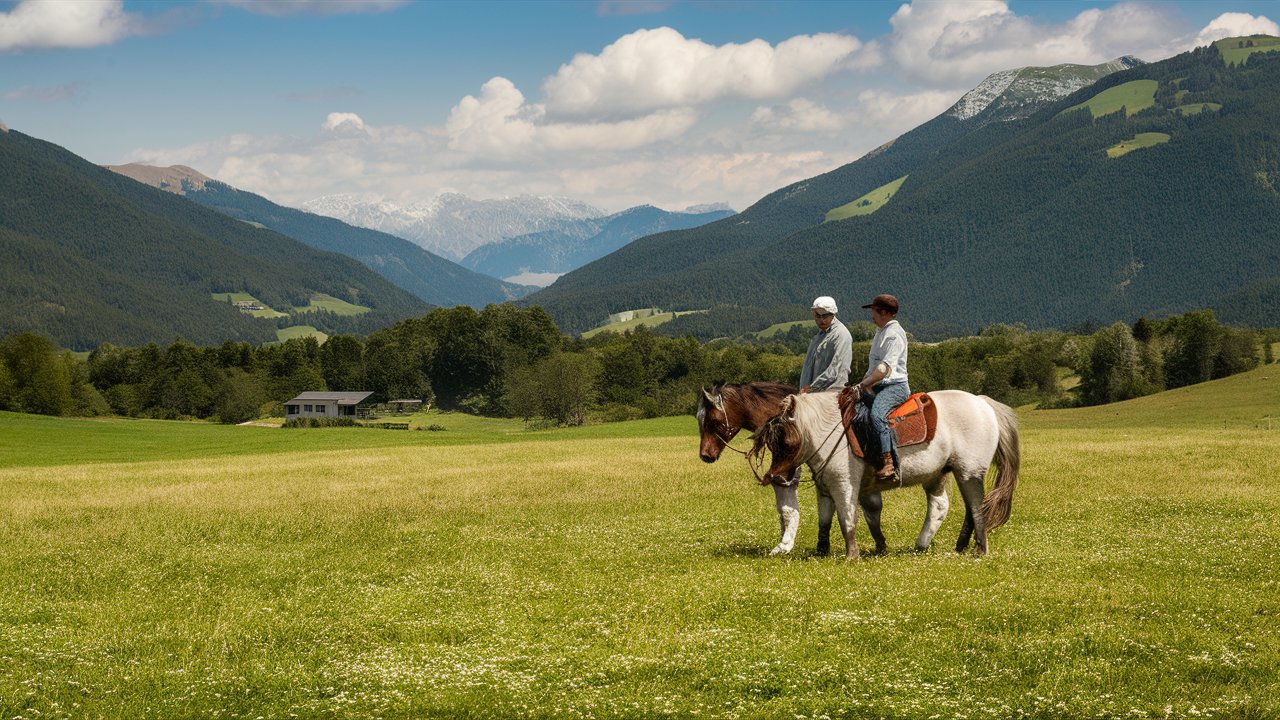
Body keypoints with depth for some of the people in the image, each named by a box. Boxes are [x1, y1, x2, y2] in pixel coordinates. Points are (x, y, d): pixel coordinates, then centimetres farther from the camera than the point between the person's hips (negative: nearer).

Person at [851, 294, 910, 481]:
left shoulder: (895, 334, -12)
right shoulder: (880, 332, 21)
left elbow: (885, 369, -23)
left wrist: (863, 385, -26)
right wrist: (862, 384, 11)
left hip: (895, 386, -11)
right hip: (878, 386, 11)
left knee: (876, 413, -36)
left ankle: (889, 463, -42)